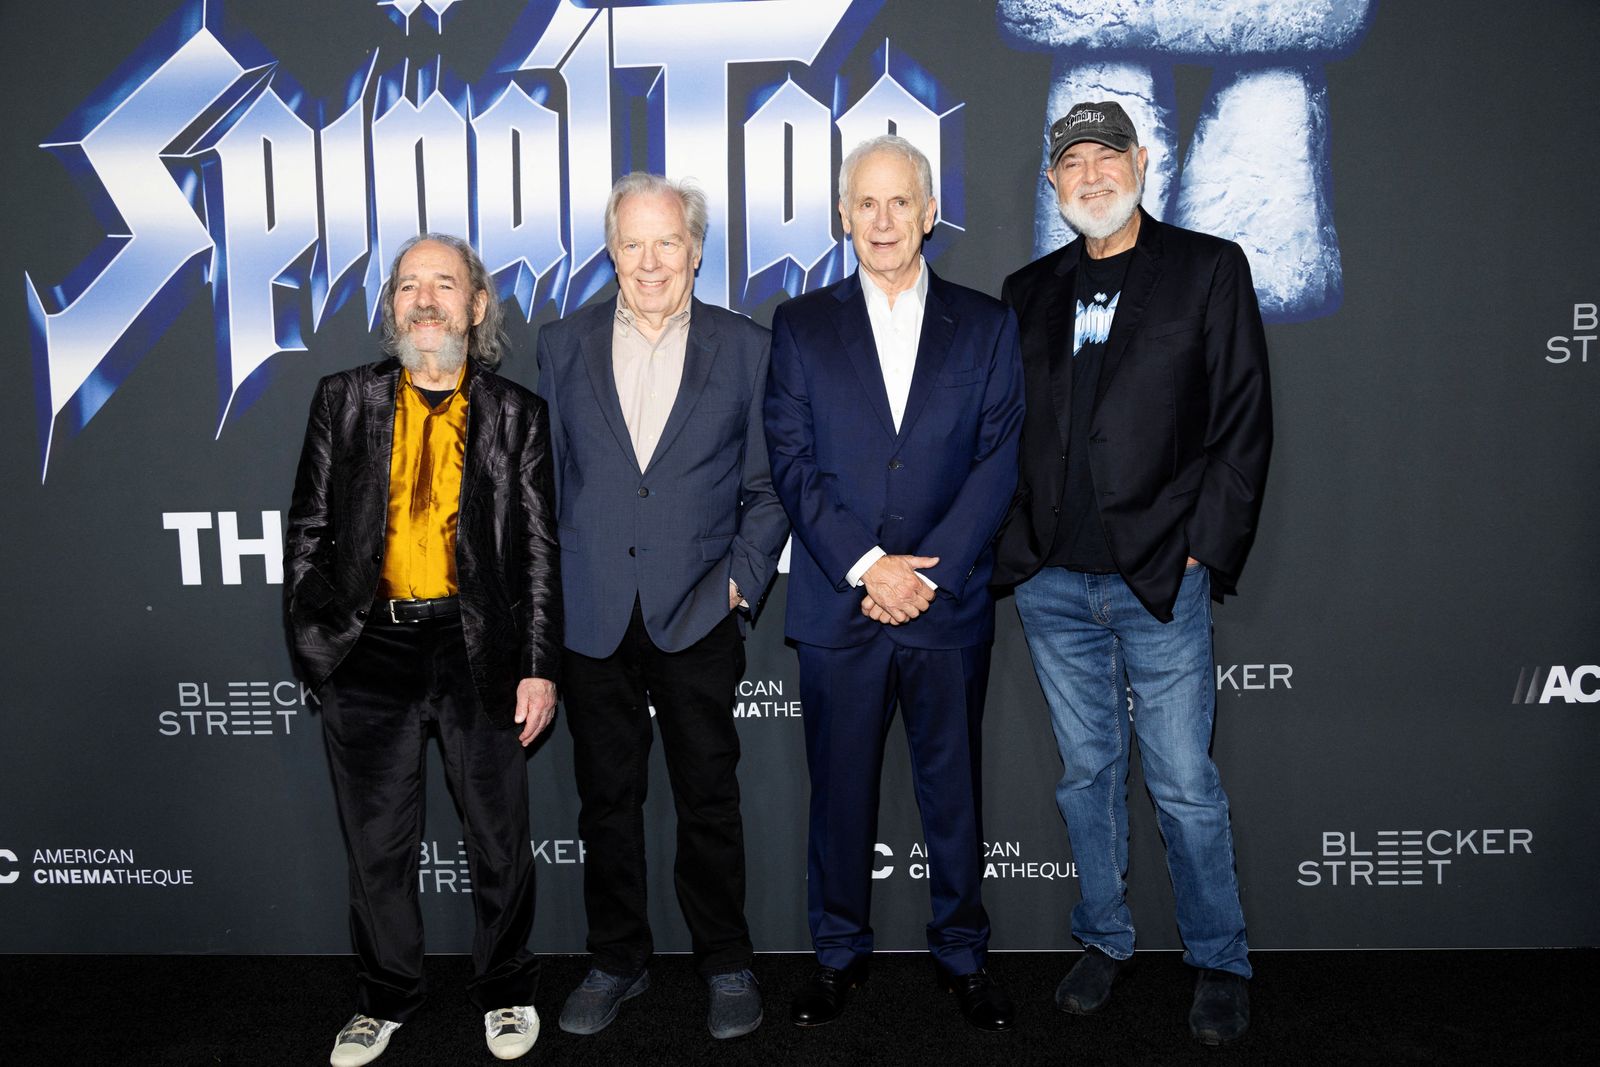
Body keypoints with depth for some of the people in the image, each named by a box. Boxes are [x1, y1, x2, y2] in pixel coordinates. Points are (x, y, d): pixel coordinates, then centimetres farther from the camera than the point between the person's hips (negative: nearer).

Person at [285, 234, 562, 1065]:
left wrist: (539, 666, -4)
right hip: (370, 650, 1)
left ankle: (505, 993, 31)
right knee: (377, 842, 13)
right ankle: (385, 997, 33)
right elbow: (309, 527, 8)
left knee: (498, 838, 10)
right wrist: (312, 638, 1)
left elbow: (539, 549, 1)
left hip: (477, 649, -1)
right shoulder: (344, 400, 6)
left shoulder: (515, 414, 2)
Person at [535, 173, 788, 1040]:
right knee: (608, 799, 12)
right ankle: (616, 961, 30)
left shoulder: (746, 348, 3)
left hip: (698, 613, -1)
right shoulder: (562, 346, 8)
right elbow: (542, 478, 10)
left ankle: (727, 965, 26)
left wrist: (744, 577, -5)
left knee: (709, 799, 7)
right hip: (591, 617, 2)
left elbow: (769, 484, 5)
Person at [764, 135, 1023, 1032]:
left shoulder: (986, 325, 7)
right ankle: (841, 952, 27)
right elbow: (792, 462, -1)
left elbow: (999, 461, -1)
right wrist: (867, 564, -11)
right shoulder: (801, 326, 7)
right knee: (841, 788, 10)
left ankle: (963, 954, 28)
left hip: (950, 603, 0)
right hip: (838, 605, 0)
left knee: (955, 788, 10)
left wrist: (927, 572, -11)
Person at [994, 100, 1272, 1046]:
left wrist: (1206, 549, -8)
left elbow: (1244, 419, -1)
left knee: (1186, 785, 3)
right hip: (1053, 582, 3)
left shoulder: (1208, 268, 3)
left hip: (1161, 580, -3)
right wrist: (1019, 542, 2)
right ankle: (1105, 943, 30)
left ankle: (1221, 965, 23)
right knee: (1088, 773, 13)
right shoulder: (1031, 291, 12)